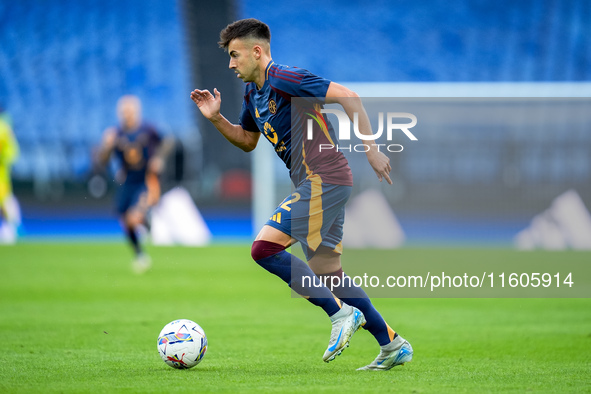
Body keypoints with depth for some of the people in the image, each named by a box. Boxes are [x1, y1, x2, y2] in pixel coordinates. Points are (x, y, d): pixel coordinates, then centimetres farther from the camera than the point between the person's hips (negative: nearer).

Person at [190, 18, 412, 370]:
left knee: (264, 248, -15)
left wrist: (371, 149, -19)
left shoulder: (284, 79, -13)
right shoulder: (253, 94, 16)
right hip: (315, 184, 10)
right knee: (326, 272, 11)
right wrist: (216, 119, 13)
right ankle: (393, 345, 16)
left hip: (323, 180, -10)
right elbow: (248, 141, 30)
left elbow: (348, 97, -17)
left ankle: (341, 313, -12)